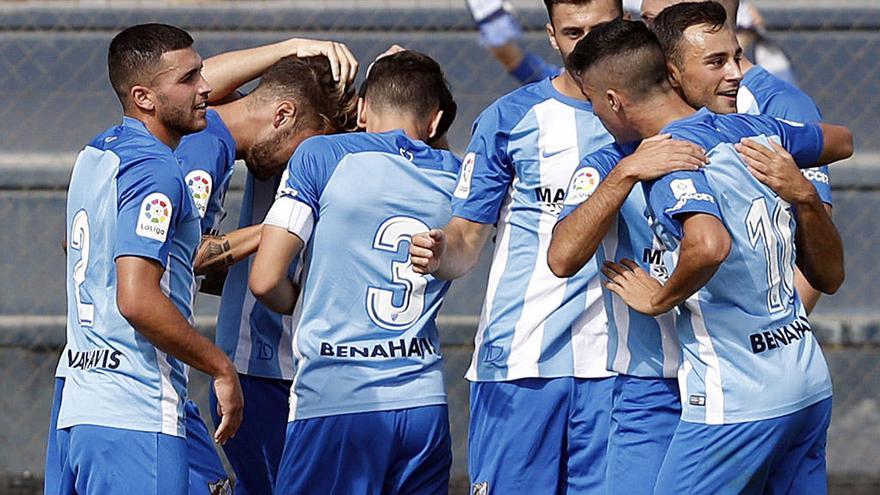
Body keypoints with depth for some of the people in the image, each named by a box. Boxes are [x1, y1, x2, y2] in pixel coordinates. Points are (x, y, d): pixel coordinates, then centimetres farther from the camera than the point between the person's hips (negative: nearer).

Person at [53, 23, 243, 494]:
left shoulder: (94, 155, 16)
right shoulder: (155, 173, -12)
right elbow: (137, 300, -21)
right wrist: (222, 368, -12)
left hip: (78, 410, 9)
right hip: (137, 420, -9)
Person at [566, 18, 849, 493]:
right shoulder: (757, 129, 8)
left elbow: (709, 245, -34)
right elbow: (841, 141, 28)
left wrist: (659, 299, -15)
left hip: (736, 404, -8)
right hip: (811, 387, 8)